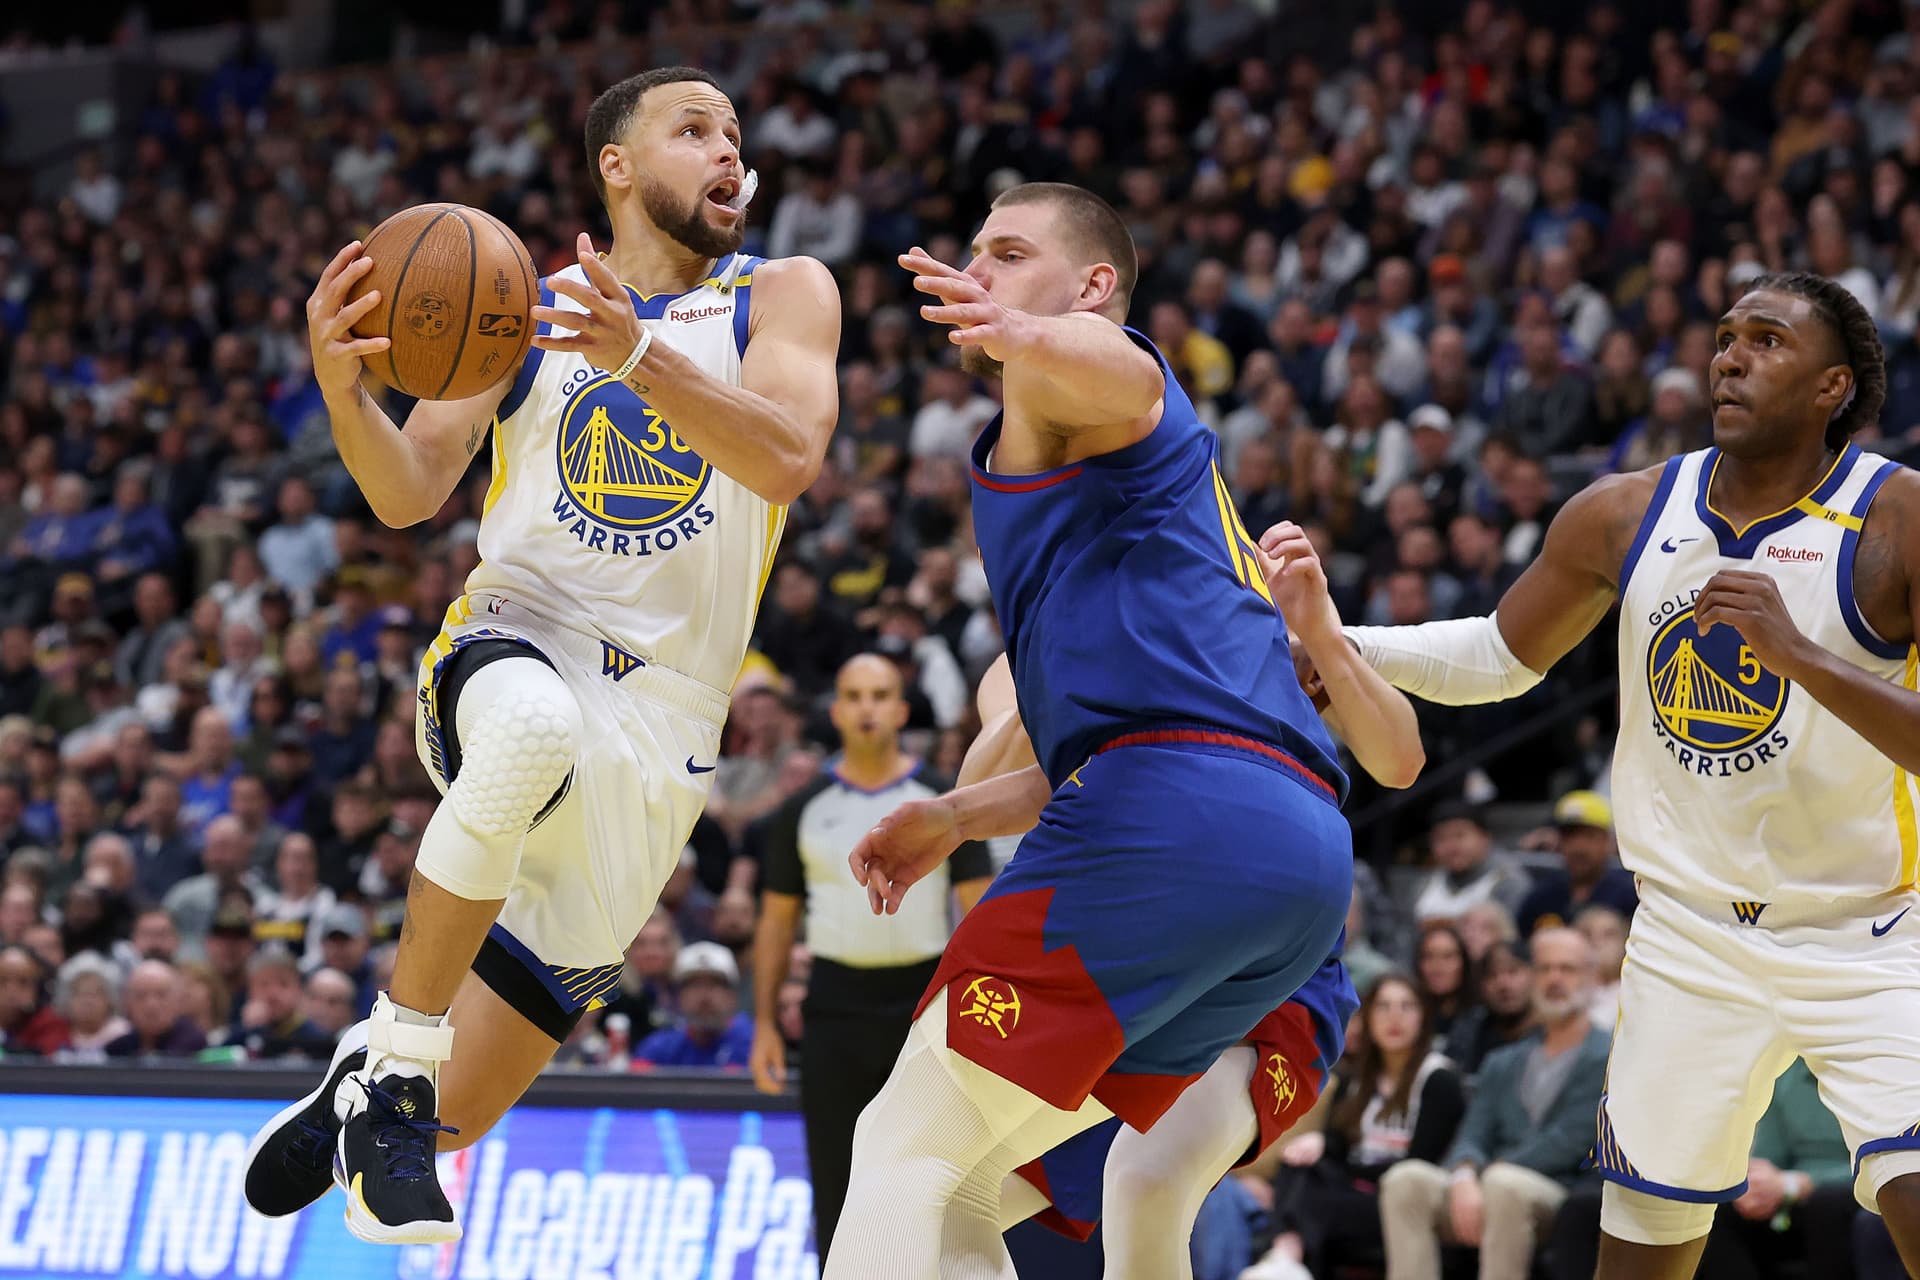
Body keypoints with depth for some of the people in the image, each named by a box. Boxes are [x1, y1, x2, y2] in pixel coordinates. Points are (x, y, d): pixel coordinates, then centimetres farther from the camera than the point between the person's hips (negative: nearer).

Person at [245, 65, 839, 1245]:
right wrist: (343, 385, -21)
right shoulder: (523, 306, 6)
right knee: (535, 728, -43)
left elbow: (788, 460, -16)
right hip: (514, 651, -1)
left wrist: (641, 356, -31)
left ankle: (379, 1093, 40)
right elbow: (410, 494, 0)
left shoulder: (780, 295, 3)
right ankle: (393, 1062, -28)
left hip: (661, 718, 1)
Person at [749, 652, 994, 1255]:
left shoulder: (941, 801, 3)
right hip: (837, 999, 1)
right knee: (835, 1179, 1)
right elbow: (777, 919, 10)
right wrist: (765, 1024, 4)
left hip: (924, 999, -1)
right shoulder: (805, 810, 7)